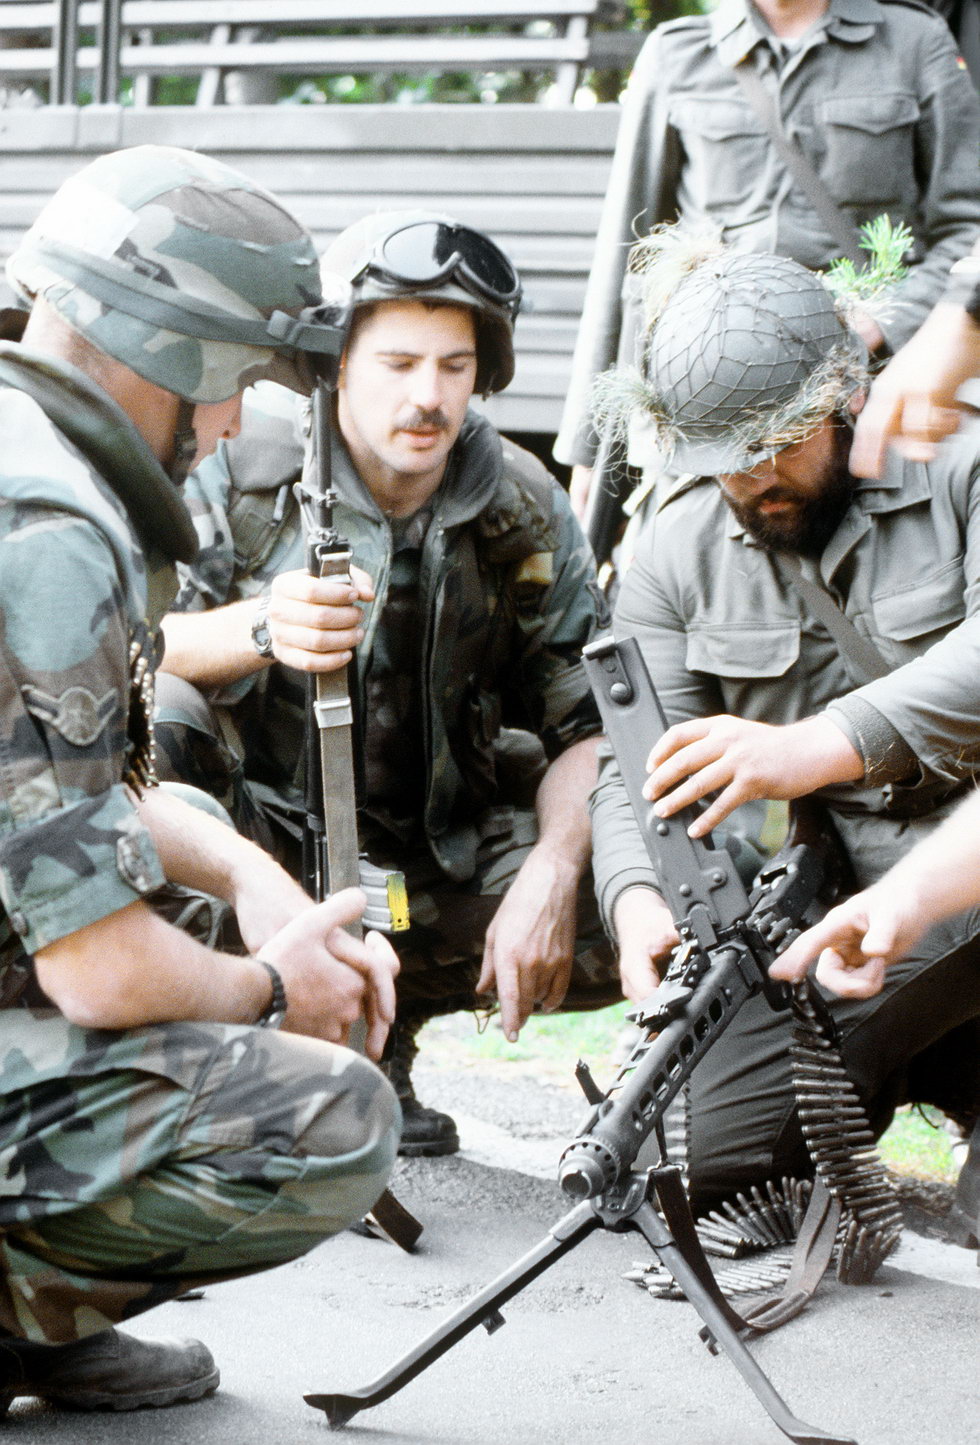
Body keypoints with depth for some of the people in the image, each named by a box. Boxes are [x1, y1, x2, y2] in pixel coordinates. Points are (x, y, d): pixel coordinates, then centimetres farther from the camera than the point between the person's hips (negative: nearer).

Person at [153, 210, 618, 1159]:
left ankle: (380, 1019, 8)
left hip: (434, 860, 4)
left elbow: (586, 725, -4)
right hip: (257, 829, -3)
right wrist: (260, 630, -45)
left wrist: (551, 874, -23)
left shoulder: (524, 512, -4)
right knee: (143, 723, -33)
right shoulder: (243, 463, -13)